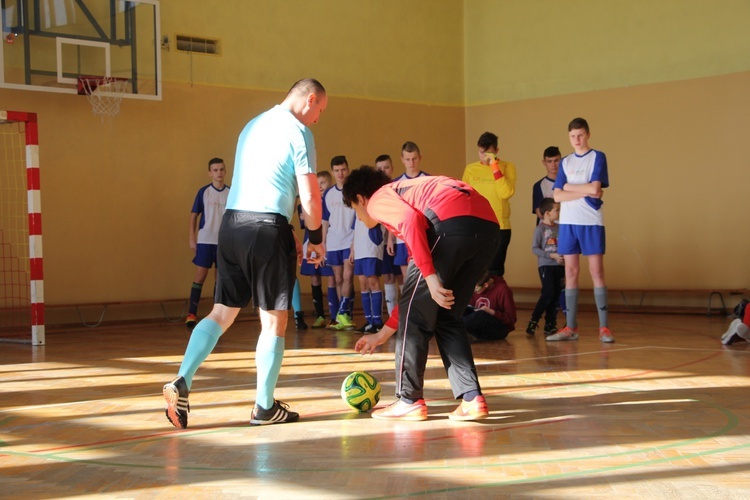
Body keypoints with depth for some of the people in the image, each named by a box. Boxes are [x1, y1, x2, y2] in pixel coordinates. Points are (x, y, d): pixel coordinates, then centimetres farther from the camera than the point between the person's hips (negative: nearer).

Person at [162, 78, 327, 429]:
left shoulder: (253, 126, 21)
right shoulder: (298, 132, -3)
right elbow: (309, 196, -9)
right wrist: (316, 238, 7)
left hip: (231, 221, 7)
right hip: (267, 228, -7)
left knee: (222, 313, 11)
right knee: (273, 320, 4)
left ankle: (181, 381, -3)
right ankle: (264, 407, 11)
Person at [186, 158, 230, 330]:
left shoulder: (231, 193, 4)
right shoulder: (204, 192, 0)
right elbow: (194, 215, 3)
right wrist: (192, 239, -3)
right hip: (205, 240, -2)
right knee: (200, 276, -6)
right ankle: (191, 314, -3)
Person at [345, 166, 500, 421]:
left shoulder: (378, 200, 18)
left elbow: (412, 220, -10)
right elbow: (417, 293, 40)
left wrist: (430, 277, -14)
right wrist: (382, 334, 46)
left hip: (451, 221, -8)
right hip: (488, 226, 8)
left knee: (415, 313, 7)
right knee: (447, 316, 20)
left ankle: (409, 400, 13)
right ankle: (471, 399, 12)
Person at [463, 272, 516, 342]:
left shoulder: (503, 290, -15)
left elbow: (511, 319, -14)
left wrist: (491, 312, -25)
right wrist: (467, 308, -9)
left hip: (499, 329, -6)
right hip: (480, 326, 6)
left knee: (481, 315, -36)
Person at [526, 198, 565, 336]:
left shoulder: (559, 228, 9)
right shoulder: (540, 229, -6)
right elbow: (534, 248, -10)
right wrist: (552, 255, -17)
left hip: (559, 266, 5)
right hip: (546, 266, -5)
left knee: (556, 295, 5)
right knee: (548, 293, -14)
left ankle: (550, 325, 13)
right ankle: (533, 321, -2)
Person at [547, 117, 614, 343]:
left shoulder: (598, 157, 1)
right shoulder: (565, 162, 13)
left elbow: (594, 187, -13)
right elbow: (558, 196, 2)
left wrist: (569, 186, -1)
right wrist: (585, 192, -8)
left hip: (591, 222, -4)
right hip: (568, 222, 4)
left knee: (596, 272, -4)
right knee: (571, 273, 4)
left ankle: (604, 327, -3)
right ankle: (571, 327, 7)